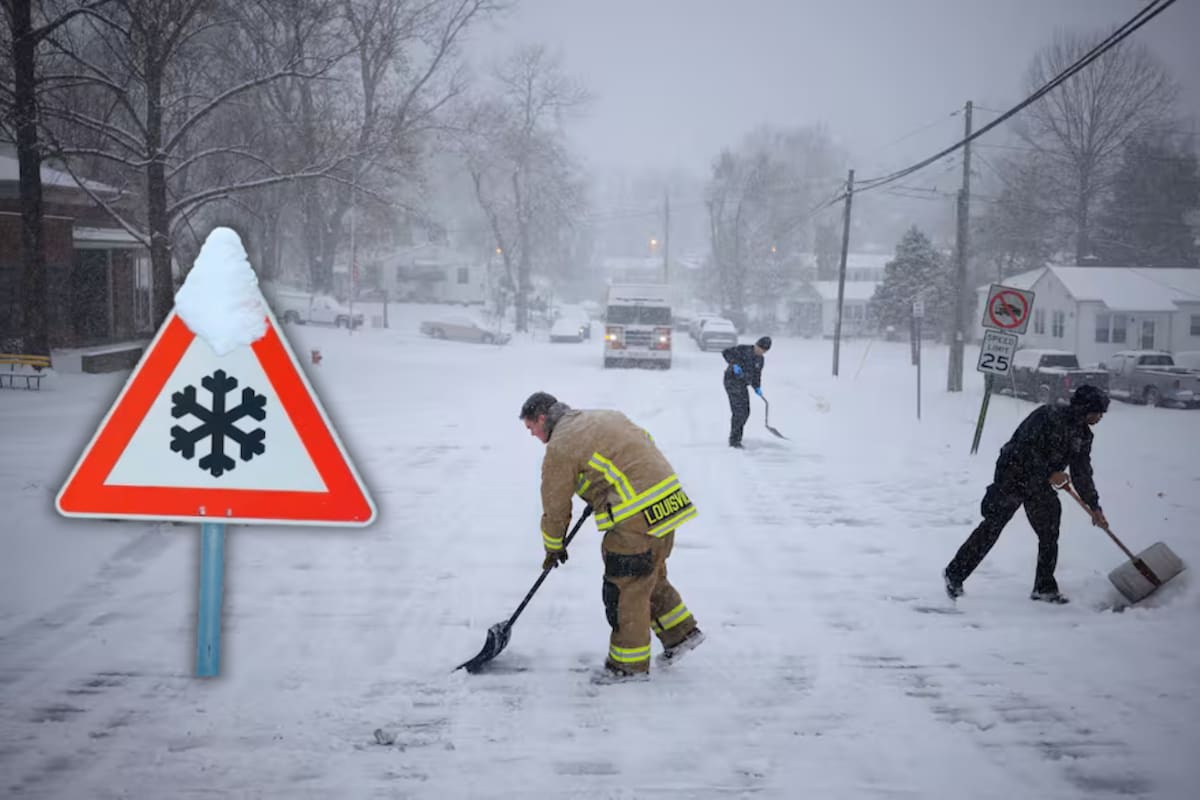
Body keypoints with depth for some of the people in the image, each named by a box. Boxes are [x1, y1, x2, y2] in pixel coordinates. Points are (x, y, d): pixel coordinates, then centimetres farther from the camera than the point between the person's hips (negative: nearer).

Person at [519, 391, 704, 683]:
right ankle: (681, 632, 32)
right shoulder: (606, 417, 17)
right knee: (651, 577, 24)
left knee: (625, 589, 2)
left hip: (637, 517, -9)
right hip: (669, 502, 9)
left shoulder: (559, 448, -7)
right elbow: (645, 442, 25)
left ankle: (629, 664, 12)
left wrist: (553, 548, 18)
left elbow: (555, 506, 0)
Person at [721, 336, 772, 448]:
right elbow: (726, 352, -17)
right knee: (738, 411, -13)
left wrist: (757, 388, -2)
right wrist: (734, 364, -28)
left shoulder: (760, 359, 9)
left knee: (745, 412, 8)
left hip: (742, 385, 8)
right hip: (732, 381, -8)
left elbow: (756, 376, 15)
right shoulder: (743, 349, -12)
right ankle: (734, 440, -7)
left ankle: (736, 438, 19)